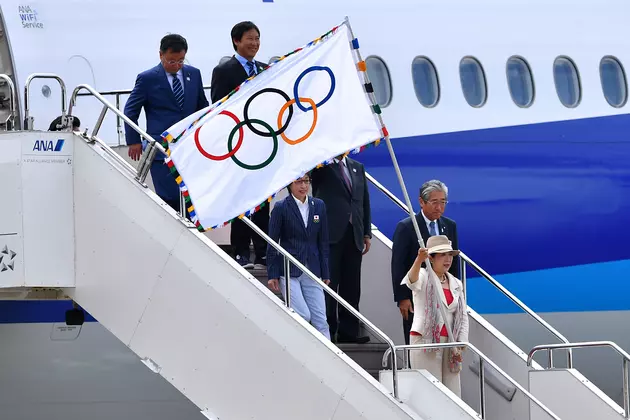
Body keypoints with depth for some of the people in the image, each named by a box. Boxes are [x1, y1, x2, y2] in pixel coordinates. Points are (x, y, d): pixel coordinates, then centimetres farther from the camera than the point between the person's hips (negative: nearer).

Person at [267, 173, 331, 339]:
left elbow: (323, 242, 10)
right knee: (304, 315, -13)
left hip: (312, 272, 4)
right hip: (289, 270, -4)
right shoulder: (281, 208, -4)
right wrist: (272, 275, -4)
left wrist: (325, 273, 8)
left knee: (320, 319, -2)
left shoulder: (318, 206, 7)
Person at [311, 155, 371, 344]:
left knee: (351, 286, 5)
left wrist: (367, 233, 12)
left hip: (354, 236, 5)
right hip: (331, 234, -5)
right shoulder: (321, 167, 2)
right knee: (330, 284, -3)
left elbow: (365, 201, 17)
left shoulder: (358, 168, 17)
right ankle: (328, 331, 2)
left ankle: (348, 331, 9)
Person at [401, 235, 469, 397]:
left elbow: (463, 317, 15)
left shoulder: (456, 284, 15)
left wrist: (461, 345, 2)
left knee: (453, 394, 2)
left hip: (449, 344, 6)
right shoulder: (424, 277, -3)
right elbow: (411, 281, -28)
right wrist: (419, 259, -49)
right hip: (425, 341, -6)